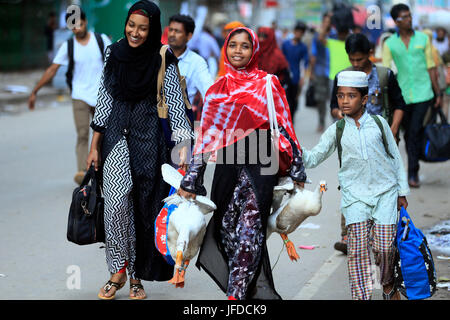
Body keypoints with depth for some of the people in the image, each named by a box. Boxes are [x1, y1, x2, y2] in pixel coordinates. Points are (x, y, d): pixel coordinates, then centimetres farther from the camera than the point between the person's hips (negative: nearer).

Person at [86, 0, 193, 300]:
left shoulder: (163, 61, -5)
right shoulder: (114, 54, 5)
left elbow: (175, 103, -7)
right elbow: (105, 98, 10)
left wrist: (183, 144, -15)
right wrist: (95, 145, 10)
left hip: (149, 136, -2)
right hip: (117, 133, 2)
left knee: (144, 204, 1)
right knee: (116, 200, -12)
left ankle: (137, 276, 12)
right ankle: (118, 269, 2)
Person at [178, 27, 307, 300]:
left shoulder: (268, 84, 4)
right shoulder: (218, 89, 11)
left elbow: (285, 128, 5)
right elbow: (206, 136, 9)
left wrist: (297, 172, 2)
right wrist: (191, 179, 5)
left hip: (259, 167, -3)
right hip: (228, 166, 3)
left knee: (248, 234, -13)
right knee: (226, 232, 3)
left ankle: (236, 293, -12)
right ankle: (255, 292, 15)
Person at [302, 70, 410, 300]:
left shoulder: (379, 123, 4)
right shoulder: (336, 130, 4)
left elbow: (395, 157, 11)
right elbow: (313, 158, 2)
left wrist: (402, 192, 10)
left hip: (385, 190, 0)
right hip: (354, 194, 0)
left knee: (384, 246, -5)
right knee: (358, 248, -11)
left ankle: (388, 285, 23)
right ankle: (361, 295, -3)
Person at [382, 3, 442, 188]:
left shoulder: (423, 39, 4)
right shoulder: (390, 44, 3)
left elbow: (431, 67, 8)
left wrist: (438, 93, 7)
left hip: (423, 94, -1)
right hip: (402, 95, 1)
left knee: (415, 131, -11)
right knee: (409, 134, 10)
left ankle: (412, 173, -7)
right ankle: (413, 171, 24)